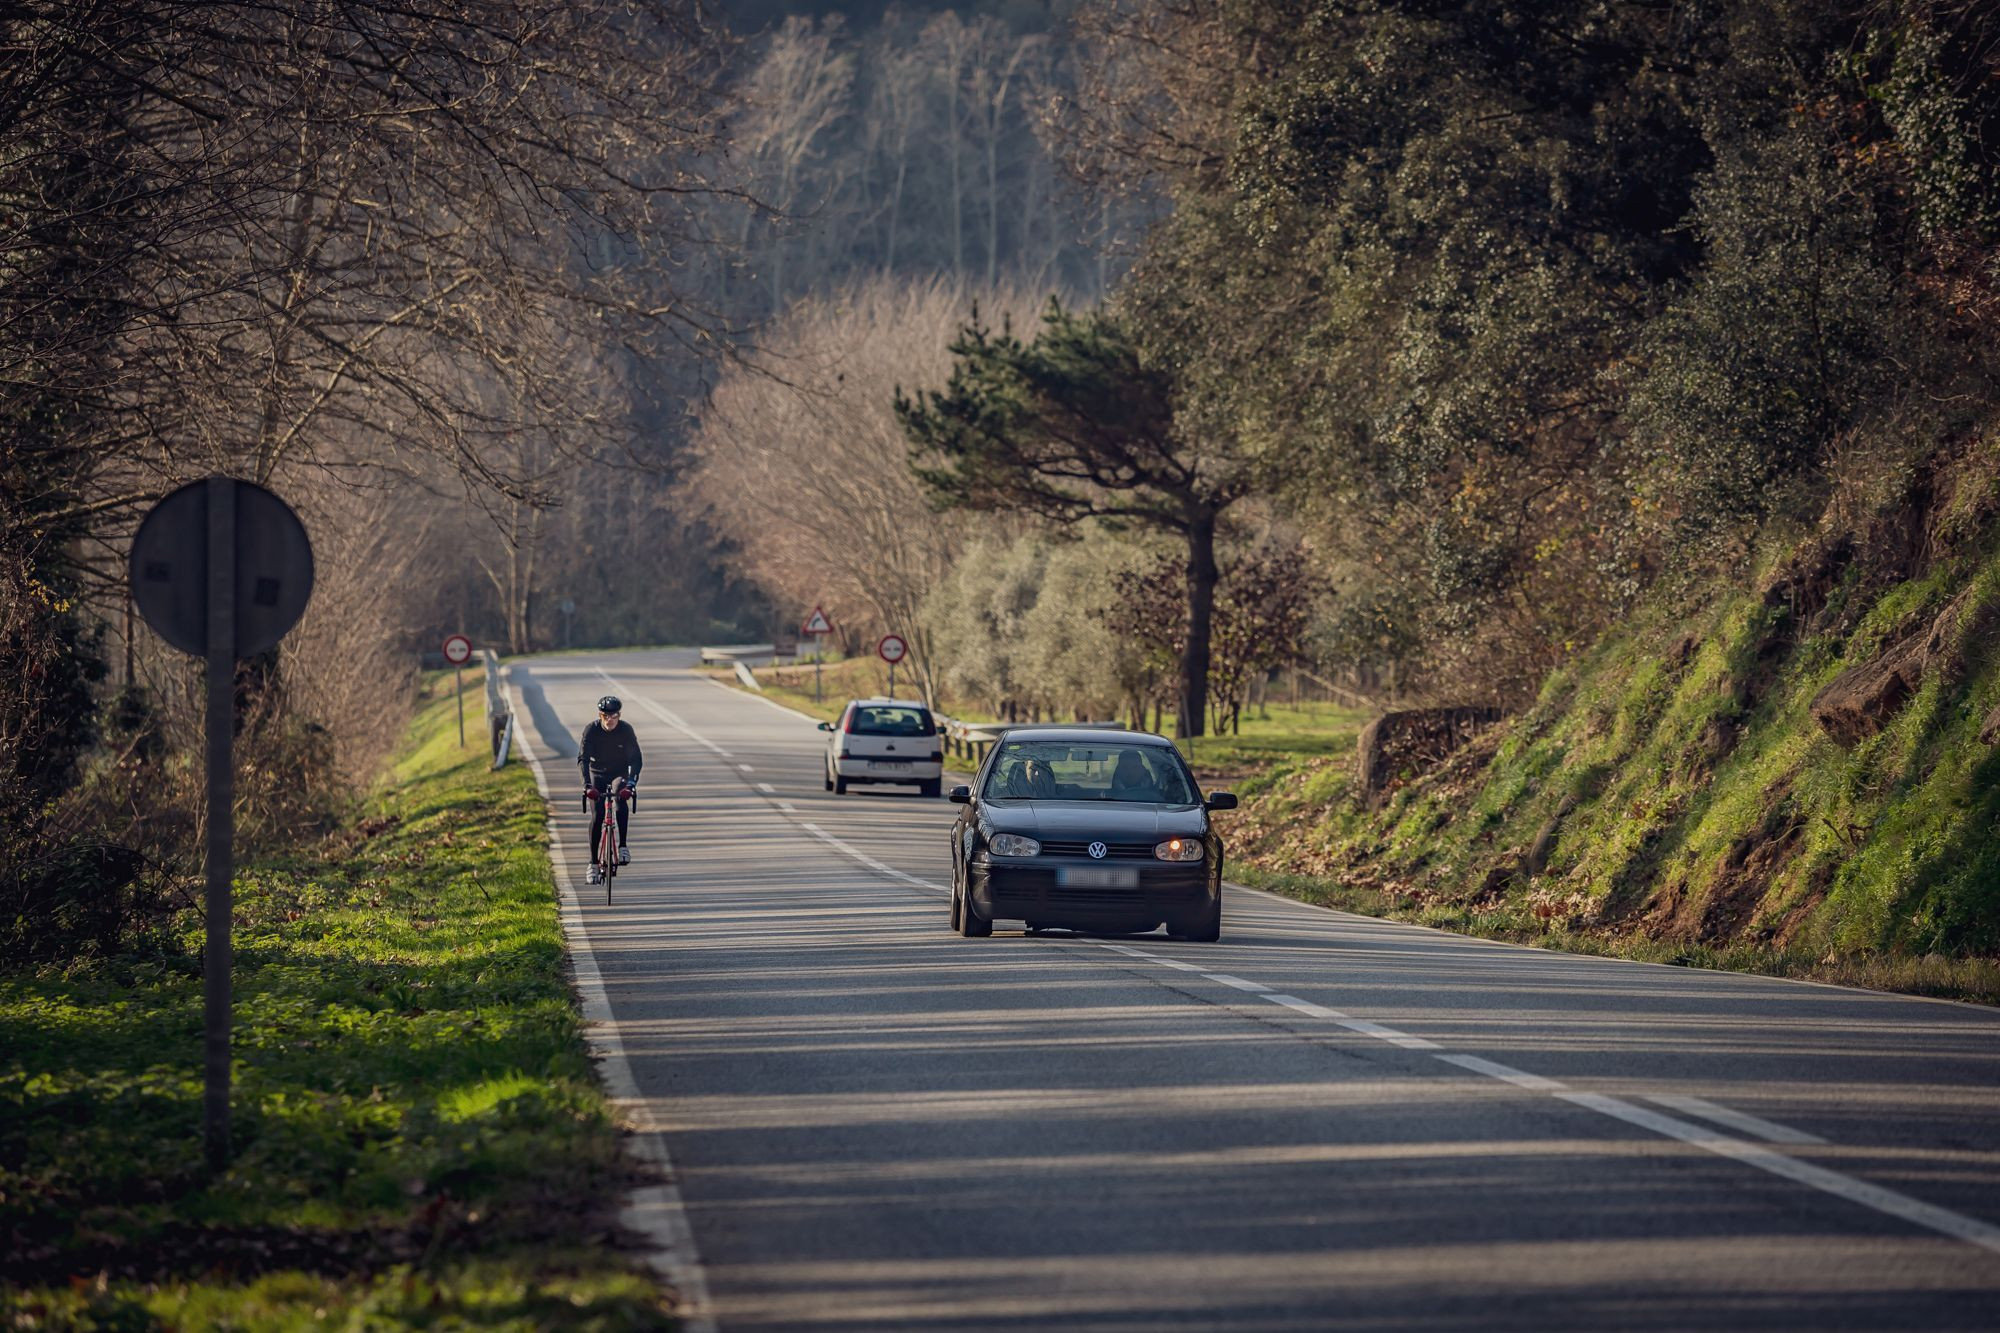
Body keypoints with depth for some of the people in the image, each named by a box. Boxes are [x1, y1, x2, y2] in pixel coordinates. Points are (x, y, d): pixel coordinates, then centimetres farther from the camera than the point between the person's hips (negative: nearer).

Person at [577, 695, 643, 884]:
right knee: (597, 817, -10)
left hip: (620, 773, 0)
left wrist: (632, 780, -37)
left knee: (622, 803, -31)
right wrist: (587, 783, -39)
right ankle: (593, 863, -2)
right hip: (598, 774, 0)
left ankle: (623, 847, -23)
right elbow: (583, 758, -24)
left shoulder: (626, 730, -18)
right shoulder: (591, 729, -19)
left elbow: (635, 758, -20)